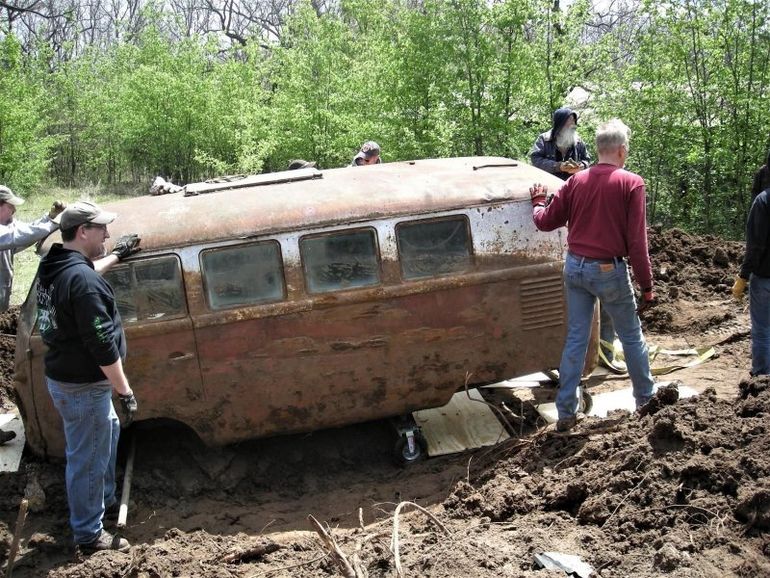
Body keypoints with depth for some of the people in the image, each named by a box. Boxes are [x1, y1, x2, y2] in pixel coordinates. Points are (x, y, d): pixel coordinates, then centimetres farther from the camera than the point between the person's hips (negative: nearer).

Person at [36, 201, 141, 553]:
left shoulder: (54, 266, 3)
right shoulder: (84, 281, -27)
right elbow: (102, 343, -27)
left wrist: (116, 256, 36)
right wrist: (125, 391, -21)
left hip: (62, 376, 10)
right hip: (82, 385, -10)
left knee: (109, 430, 29)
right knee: (87, 458, 4)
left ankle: (104, 498, 44)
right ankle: (89, 535, 19)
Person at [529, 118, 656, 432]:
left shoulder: (576, 181, 1)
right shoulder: (631, 183, -11)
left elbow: (545, 222, 8)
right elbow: (637, 241, -13)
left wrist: (537, 201, 29)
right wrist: (646, 286, -7)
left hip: (575, 267, 4)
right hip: (609, 271, -4)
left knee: (575, 339, 10)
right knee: (632, 336, 15)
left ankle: (566, 413, 11)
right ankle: (646, 399, 30)